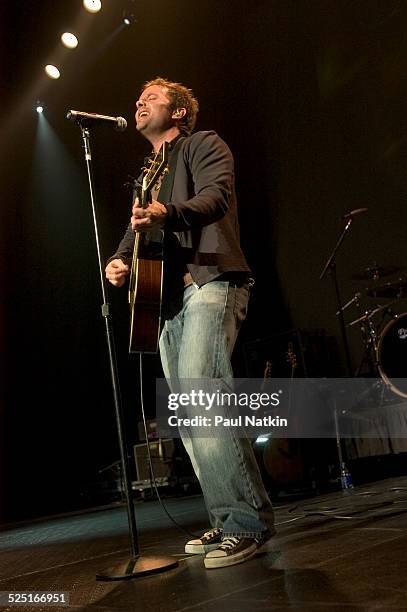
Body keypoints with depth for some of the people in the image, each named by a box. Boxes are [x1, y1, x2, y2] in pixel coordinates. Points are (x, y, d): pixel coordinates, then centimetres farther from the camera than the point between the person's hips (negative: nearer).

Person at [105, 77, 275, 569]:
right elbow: (136, 228, 25)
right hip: (169, 297, 8)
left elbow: (216, 196, -13)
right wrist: (119, 261, 2)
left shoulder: (203, 145, 7)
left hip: (211, 281, -8)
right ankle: (226, 521, 12)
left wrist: (169, 214, -33)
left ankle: (249, 520, -16)